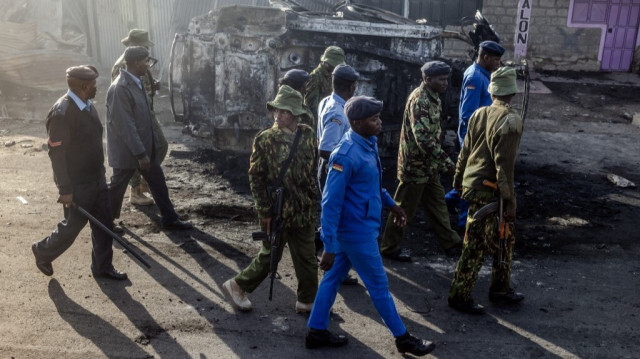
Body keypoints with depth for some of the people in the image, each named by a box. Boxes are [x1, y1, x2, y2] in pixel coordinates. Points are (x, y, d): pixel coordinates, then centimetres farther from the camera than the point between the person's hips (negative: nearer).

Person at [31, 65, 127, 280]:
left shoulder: (87, 106, 5)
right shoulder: (62, 112, -22)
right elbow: (56, 153, -22)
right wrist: (65, 189, -21)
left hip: (97, 179, 8)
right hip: (77, 184, -8)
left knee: (104, 224, 12)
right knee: (72, 226, 8)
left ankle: (102, 267, 26)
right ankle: (43, 252, 34)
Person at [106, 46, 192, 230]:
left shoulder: (136, 83, 6)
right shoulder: (120, 88, -23)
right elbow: (125, 125, -25)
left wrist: (150, 147, 16)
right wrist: (140, 154, -23)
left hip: (146, 147, 8)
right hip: (127, 151, -8)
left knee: (158, 183, 12)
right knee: (117, 187, 10)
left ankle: (170, 219, 23)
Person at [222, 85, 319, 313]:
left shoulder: (307, 134, 1)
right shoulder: (265, 140, -10)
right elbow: (256, 177, -9)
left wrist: (314, 201, 10)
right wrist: (265, 211, -12)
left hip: (304, 210, 4)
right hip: (277, 211, -4)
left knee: (307, 259, 11)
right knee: (270, 256, 9)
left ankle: (308, 300, 28)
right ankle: (238, 286, 30)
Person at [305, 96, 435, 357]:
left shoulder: (369, 143, 3)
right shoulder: (346, 155, -25)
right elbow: (330, 203, -25)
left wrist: (391, 204, 24)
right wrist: (329, 247, -24)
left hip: (357, 228, 9)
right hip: (357, 231, -9)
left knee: (333, 278, 16)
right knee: (379, 286, 7)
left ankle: (317, 332, 30)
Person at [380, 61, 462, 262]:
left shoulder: (432, 98, 8)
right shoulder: (419, 101, -23)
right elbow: (423, 139, -30)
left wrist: (439, 161, 19)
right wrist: (447, 162, -27)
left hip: (429, 165, 9)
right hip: (415, 165, -9)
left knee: (437, 203, 18)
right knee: (404, 208, 4)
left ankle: (450, 242, 30)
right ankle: (389, 247, 18)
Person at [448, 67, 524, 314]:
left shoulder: (479, 114, 5)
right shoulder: (510, 120, -17)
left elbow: (465, 151, 10)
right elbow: (505, 163, -19)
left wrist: (458, 181, 20)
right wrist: (509, 199, -15)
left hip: (471, 184, 8)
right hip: (487, 191, -8)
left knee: (505, 239, 21)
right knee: (476, 247, 2)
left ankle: (500, 289, 33)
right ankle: (459, 296, 12)